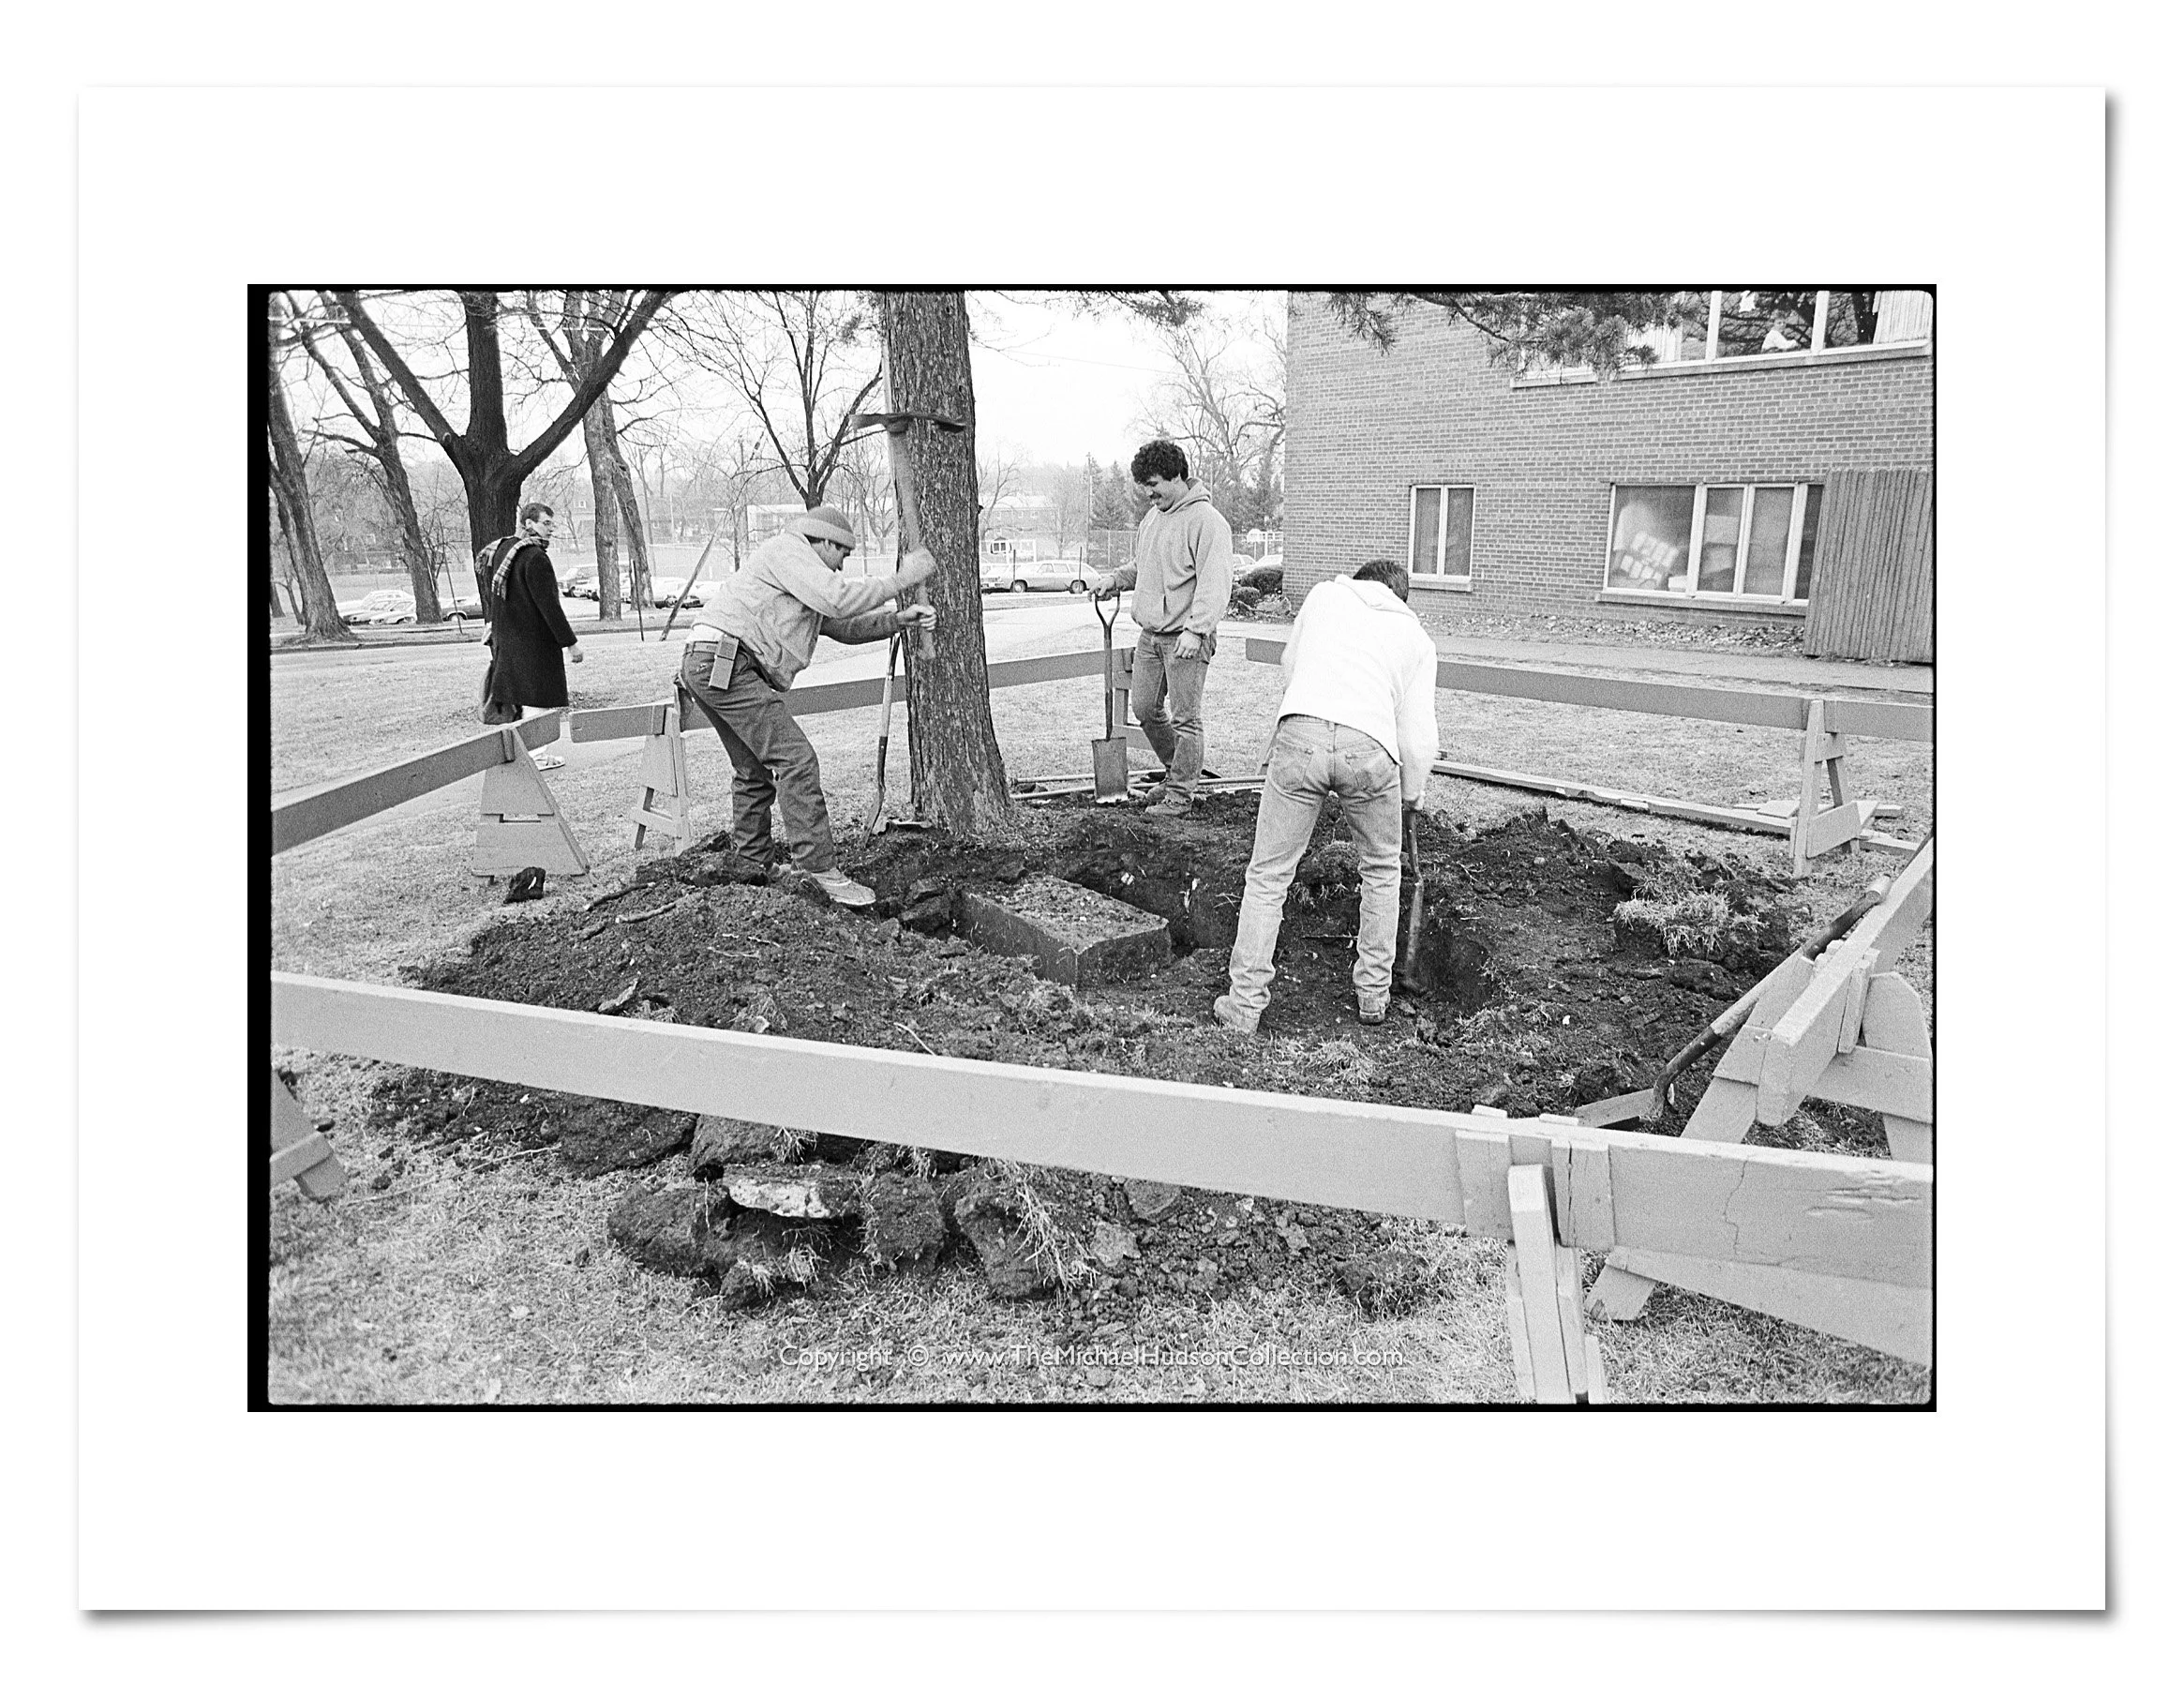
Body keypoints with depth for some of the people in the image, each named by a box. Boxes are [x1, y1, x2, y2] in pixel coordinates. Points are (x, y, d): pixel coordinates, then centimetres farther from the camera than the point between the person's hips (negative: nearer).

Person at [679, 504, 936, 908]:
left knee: (756, 771, 18)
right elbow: (839, 599, -16)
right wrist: (900, 580, -7)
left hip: (704, 667, 11)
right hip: (726, 664, -11)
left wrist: (898, 620, 14)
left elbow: (844, 627, 26)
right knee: (795, 758, -13)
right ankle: (819, 867, -14)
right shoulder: (787, 549, -2)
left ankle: (747, 864, 25)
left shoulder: (804, 581, 28)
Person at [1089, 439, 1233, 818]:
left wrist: (1195, 630, -27)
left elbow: (1213, 583, -19)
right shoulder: (1152, 517, 15)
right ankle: (1177, 771, 32)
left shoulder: (1206, 520, -12)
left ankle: (1180, 795, 8)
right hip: (1150, 632, 9)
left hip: (1185, 637, -9)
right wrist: (1116, 578, 10)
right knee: (1144, 707, 14)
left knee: (1185, 718, -2)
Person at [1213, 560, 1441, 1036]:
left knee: (1268, 875, 11)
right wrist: (1410, 797, 34)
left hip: (1300, 733, 0)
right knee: (1381, 870, 25)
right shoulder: (1417, 638, 25)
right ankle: (1373, 994, 31)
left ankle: (1243, 1005, 12)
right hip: (1370, 747, 1)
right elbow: (1418, 733, 19)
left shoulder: (1326, 593, 27)